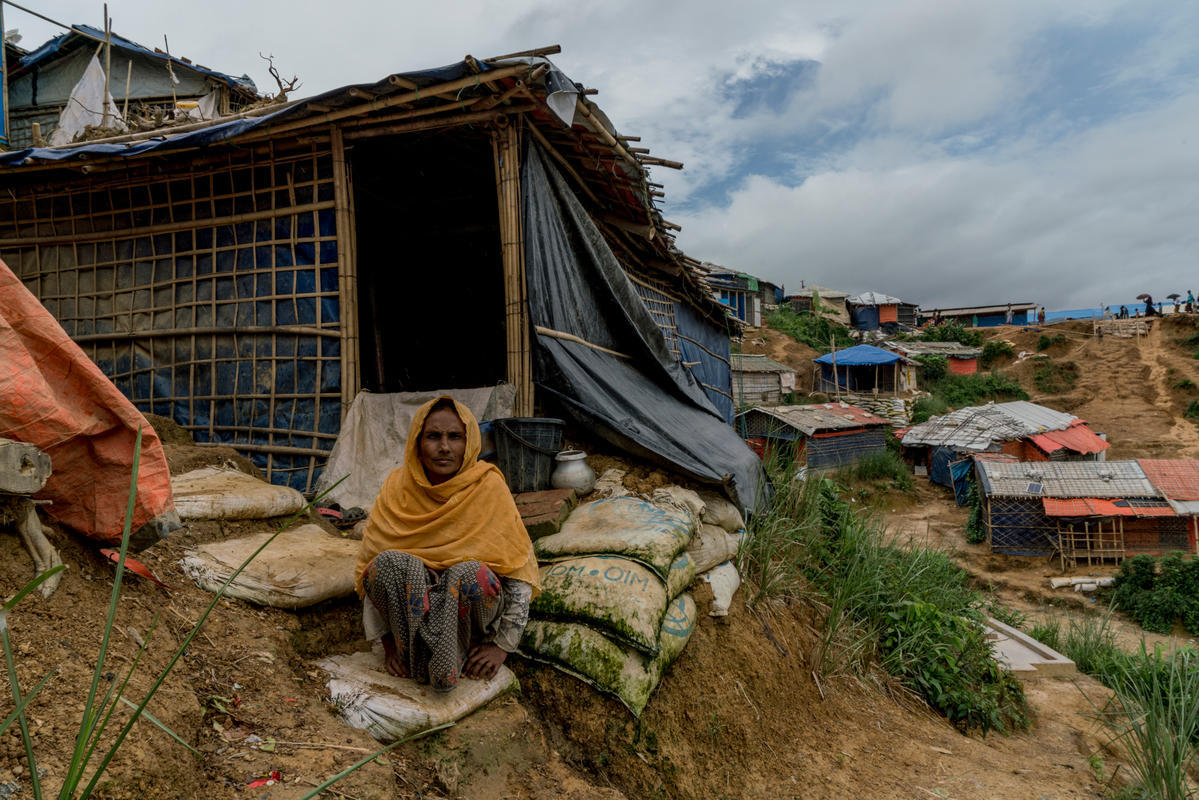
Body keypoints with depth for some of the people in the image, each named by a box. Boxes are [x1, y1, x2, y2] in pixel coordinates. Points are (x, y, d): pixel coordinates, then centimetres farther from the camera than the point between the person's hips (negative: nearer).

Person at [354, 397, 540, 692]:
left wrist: (503, 645, -12)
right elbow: (370, 560, -4)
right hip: (407, 601, 2)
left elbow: (520, 568, -10)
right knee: (389, 562, -29)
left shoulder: (488, 486, -13)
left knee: (471, 572, -34)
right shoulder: (398, 486, -7)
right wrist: (388, 642, -9)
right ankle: (415, 658, -13)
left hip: (468, 598, -1)